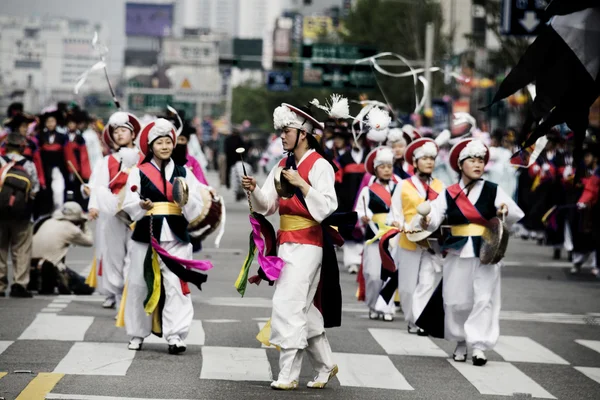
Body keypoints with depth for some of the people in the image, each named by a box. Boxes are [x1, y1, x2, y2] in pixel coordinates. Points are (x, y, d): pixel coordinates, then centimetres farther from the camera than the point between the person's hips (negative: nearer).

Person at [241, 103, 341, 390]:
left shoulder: (319, 165, -8)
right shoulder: (282, 166, 13)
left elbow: (327, 206, -16)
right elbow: (267, 206, 10)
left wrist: (302, 184, -23)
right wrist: (254, 190, -9)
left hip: (306, 245, -8)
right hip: (286, 244, 8)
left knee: (289, 305, -12)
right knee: (304, 309, 12)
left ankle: (288, 374, -9)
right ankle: (325, 365, 25)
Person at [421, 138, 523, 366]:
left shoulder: (493, 191, 1)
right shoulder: (449, 194, 2)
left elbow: (515, 215, -3)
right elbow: (434, 217, -5)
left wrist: (506, 212, -25)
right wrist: (427, 222, -28)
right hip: (458, 253, 1)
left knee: (484, 299, -8)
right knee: (457, 300, 5)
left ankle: (478, 345, -7)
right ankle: (461, 342, 22)